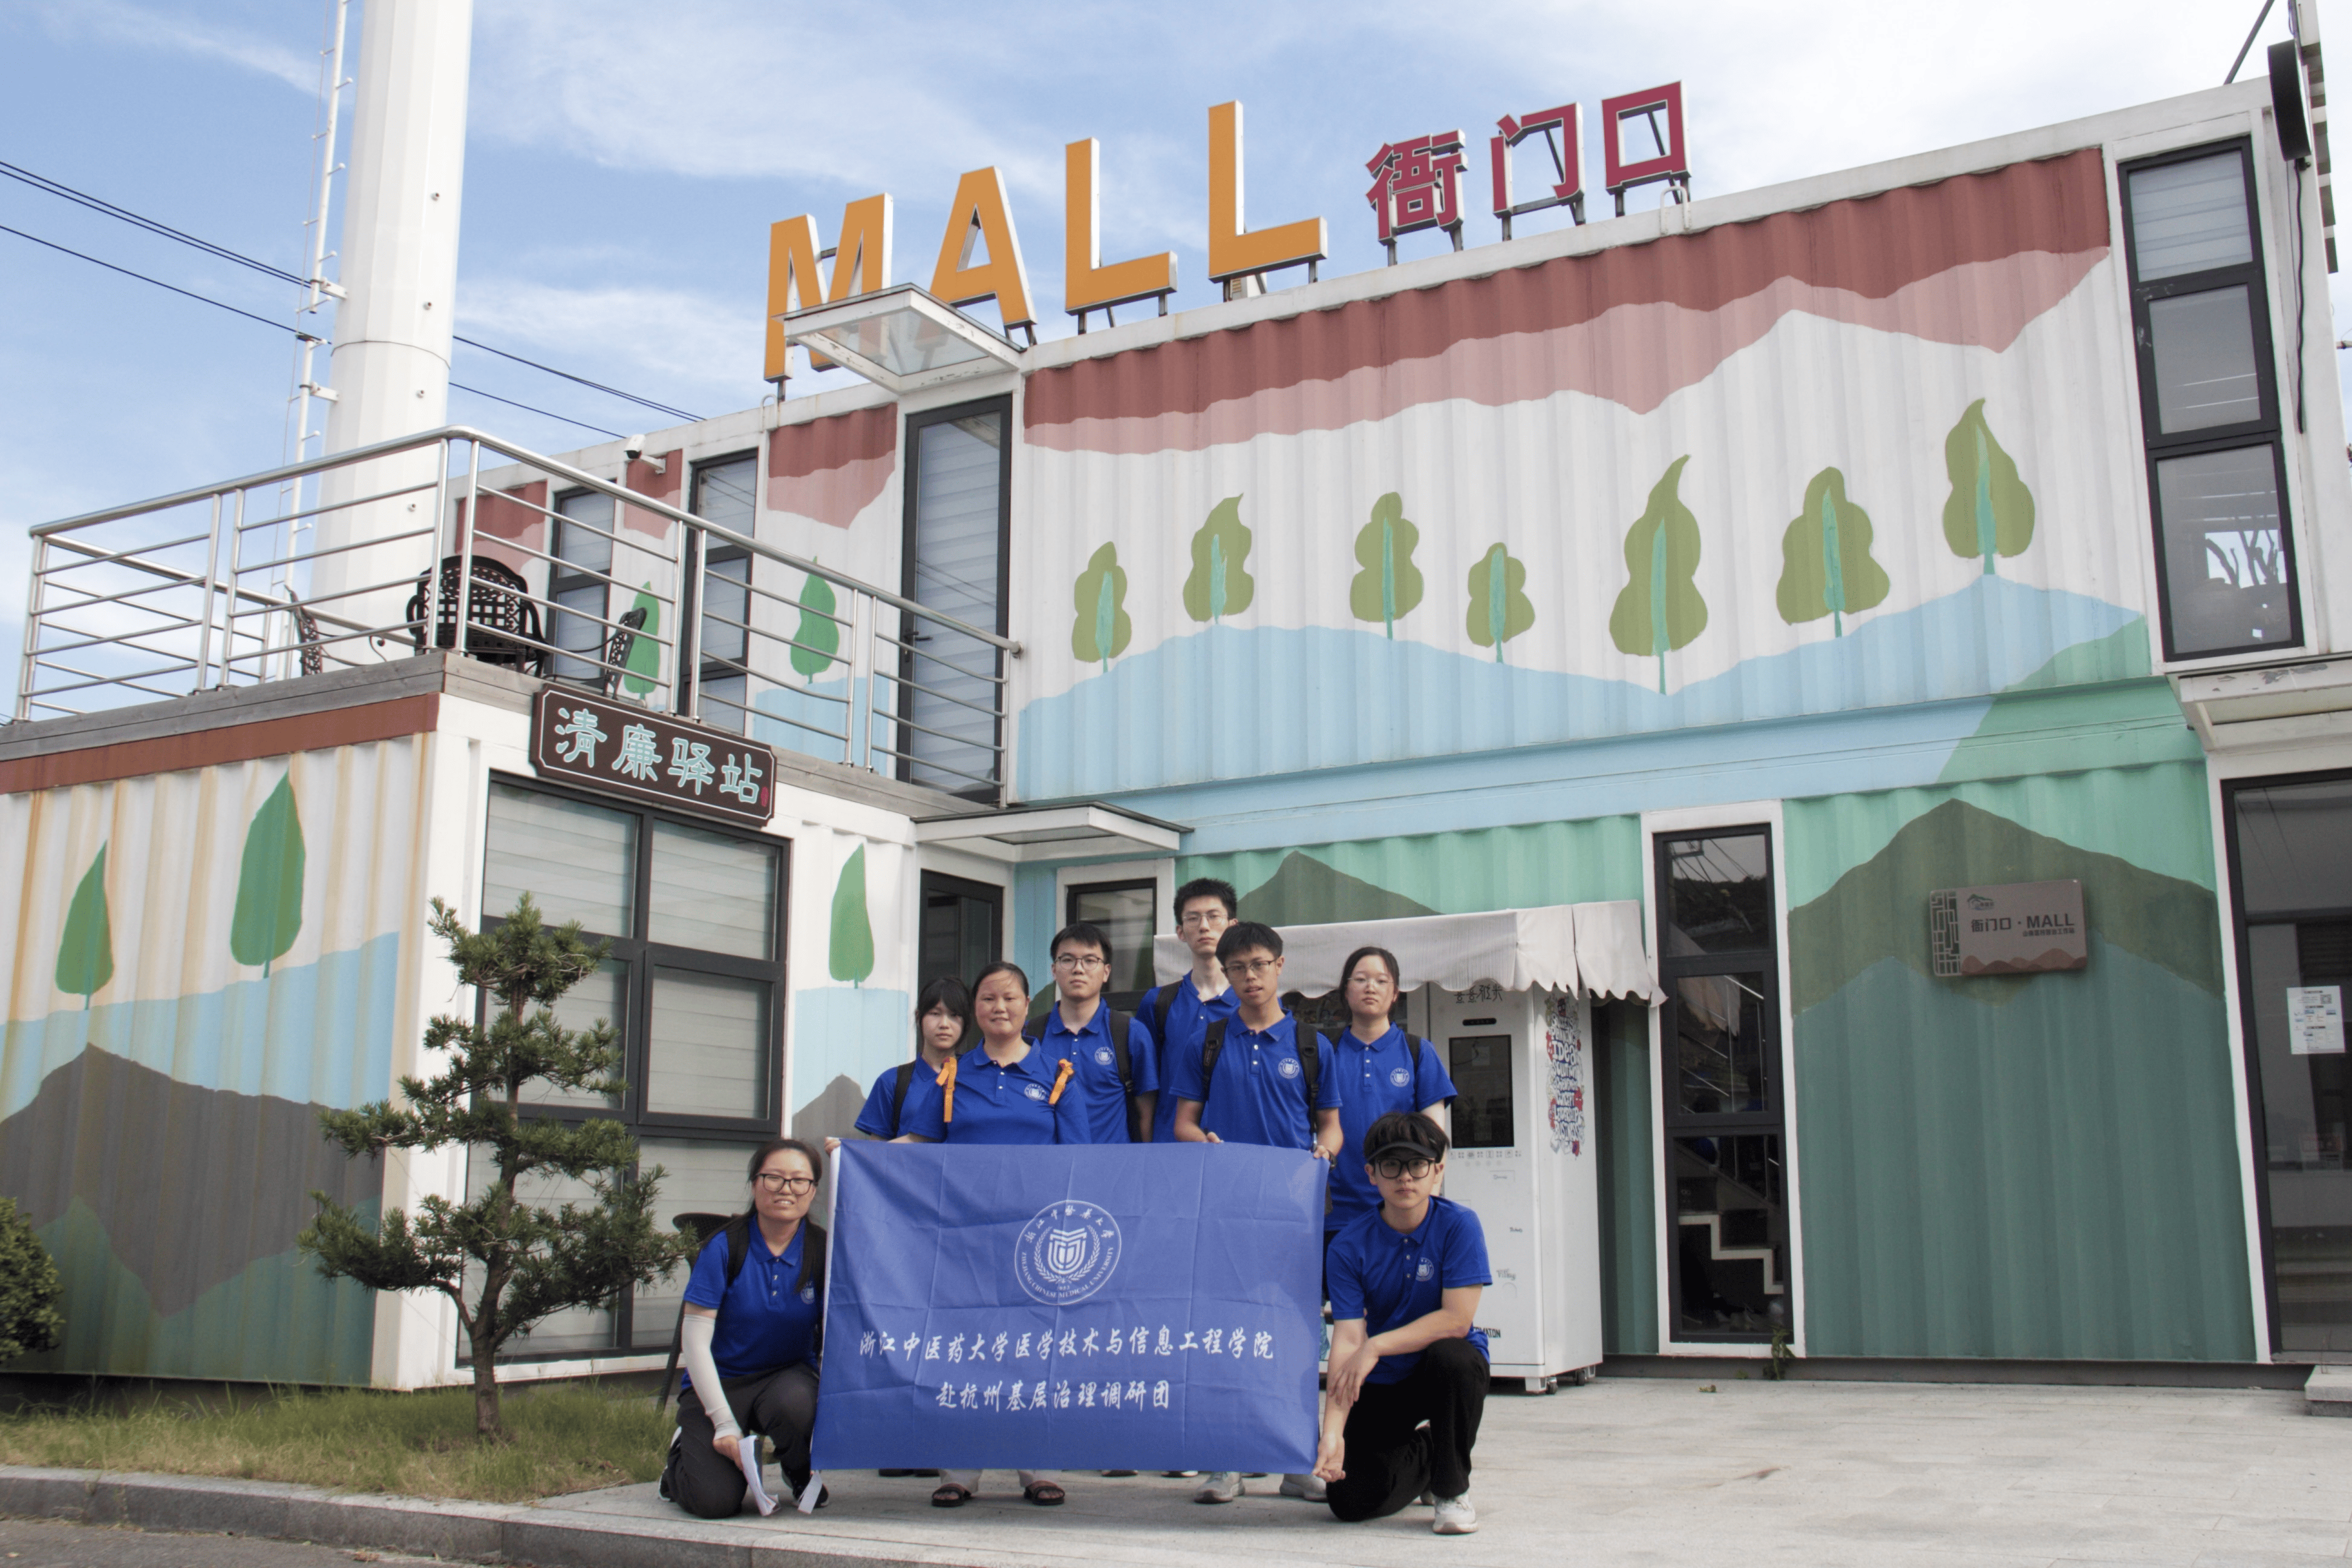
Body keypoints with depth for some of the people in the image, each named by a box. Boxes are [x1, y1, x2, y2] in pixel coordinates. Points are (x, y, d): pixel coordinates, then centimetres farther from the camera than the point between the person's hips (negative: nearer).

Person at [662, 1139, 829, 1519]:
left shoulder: (822, 1250, -6)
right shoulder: (724, 1248, -11)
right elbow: (695, 1343, -11)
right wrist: (724, 1424, -16)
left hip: (788, 1376, 1)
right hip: (719, 1381, -1)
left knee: (794, 1402, -36)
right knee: (715, 1501, -22)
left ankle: (802, 1474, 0)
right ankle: (683, 1457, 16)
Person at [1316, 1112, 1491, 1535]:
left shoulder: (1458, 1225, -14)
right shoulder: (1349, 1246, -11)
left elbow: (1457, 1320, -21)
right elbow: (1347, 1337, -17)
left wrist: (1376, 1346, -26)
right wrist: (1332, 1431, -29)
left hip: (1444, 1371, -1)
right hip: (1381, 1384, 2)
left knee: (1452, 1356, -36)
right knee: (1349, 1500, -12)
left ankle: (1452, 1489, -11)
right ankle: (1428, 1452, 22)